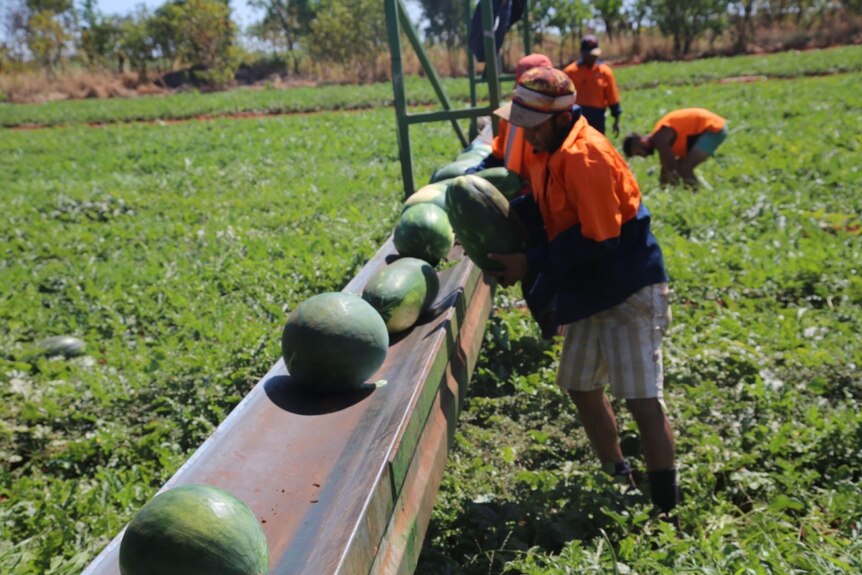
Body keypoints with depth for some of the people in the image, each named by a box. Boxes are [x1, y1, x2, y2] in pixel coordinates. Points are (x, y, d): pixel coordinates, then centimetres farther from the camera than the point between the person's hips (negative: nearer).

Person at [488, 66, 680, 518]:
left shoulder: (584, 157, -24)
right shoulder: (543, 146, 4)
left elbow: (598, 240, -25)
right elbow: (547, 209, 15)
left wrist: (531, 264, -21)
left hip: (629, 290, -10)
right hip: (590, 291, 10)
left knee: (641, 398, -6)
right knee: (581, 385, 17)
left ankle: (667, 509, 9)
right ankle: (617, 477, 35)